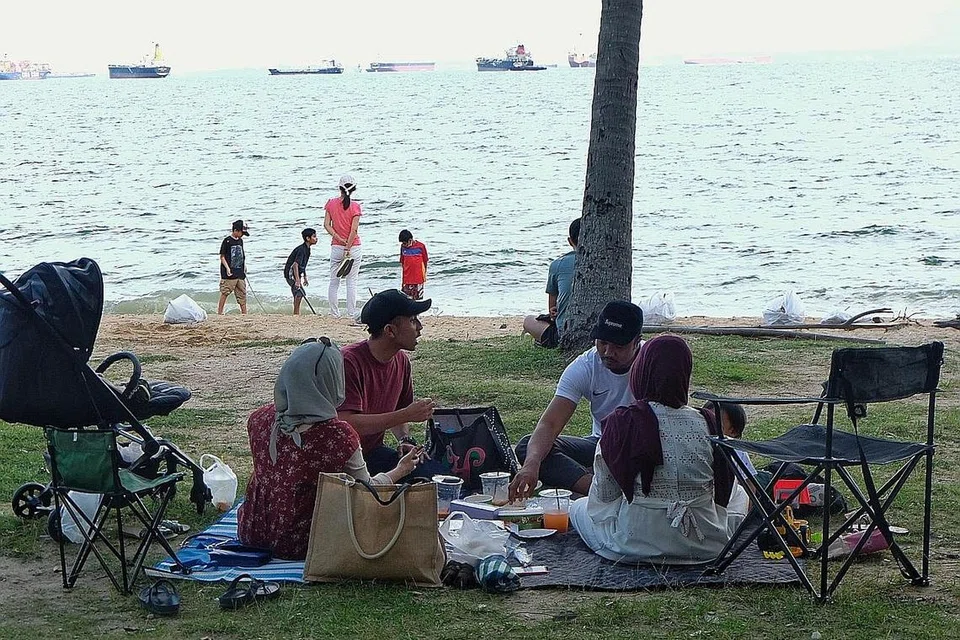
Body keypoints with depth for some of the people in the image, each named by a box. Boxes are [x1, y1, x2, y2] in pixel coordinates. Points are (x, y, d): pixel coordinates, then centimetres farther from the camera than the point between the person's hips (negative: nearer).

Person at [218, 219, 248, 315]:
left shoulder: (240, 241, 13)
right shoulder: (227, 241, -8)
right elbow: (222, 256, -8)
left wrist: (244, 266, 12)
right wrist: (227, 268, -17)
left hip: (240, 273, 7)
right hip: (229, 274, -7)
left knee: (242, 293, 8)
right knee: (224, 293, -4)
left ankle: (244, 313, 13)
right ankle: (220, 312, 1)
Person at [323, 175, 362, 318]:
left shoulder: (331, 203, 1)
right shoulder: (355, 206, -8)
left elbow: (326, 224, -4)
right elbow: (354, 229, -14)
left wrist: (339, 239, -8)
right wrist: (348, 249, -13)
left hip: (336, 247, 2)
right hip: (353, 247, -2)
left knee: (334, 281, 9)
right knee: (352, 281, 1)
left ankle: (334, 313, 8)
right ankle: (352, 313, 0)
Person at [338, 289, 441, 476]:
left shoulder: (401, 361, 6)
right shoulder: (349, 361, -20)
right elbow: (348, 424, -28)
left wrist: (405, 440, 0)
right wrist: (406, 415, -26)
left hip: (373, 453, 8)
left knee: (434, 472, -14)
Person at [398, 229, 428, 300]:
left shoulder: (421, 246, -6)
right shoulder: (403, 247, 2)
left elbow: (425, 261, 4)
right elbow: (402, 263, 11)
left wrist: (424, 274, 9)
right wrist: (401, 278, 11)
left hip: (418, 278, -2)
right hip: (407, 279, 2)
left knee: (418, 298, 3)